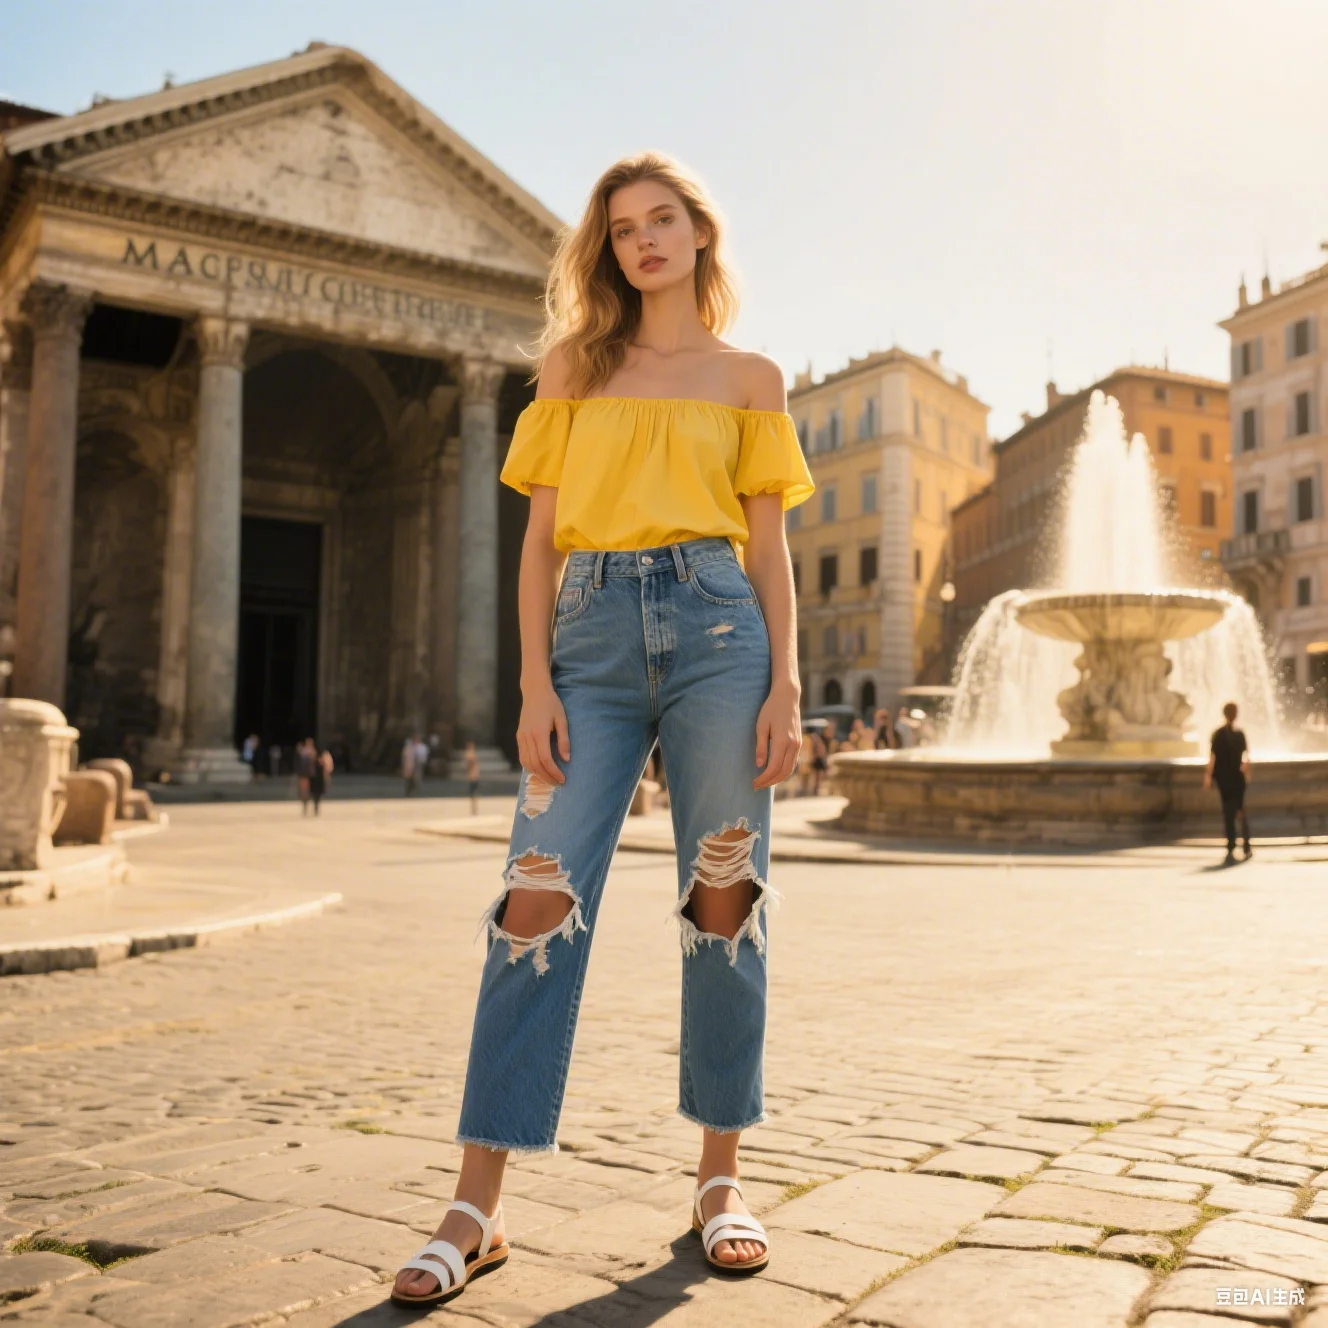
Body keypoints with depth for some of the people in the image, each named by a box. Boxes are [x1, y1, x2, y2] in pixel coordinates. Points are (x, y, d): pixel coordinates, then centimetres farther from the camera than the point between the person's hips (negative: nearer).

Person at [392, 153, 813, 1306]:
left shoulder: (749, 379, 14)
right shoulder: (575, 364, 15)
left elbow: (770, 547, 9)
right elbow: (540, 536, 8)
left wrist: (786, 685, -3)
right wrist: (534, 681, -3)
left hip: (716, 627, 0)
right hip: (593, 632, 0)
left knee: (725, 900, 0)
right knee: (540, 900, -8)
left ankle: (720, 1181, 14)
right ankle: (478, 1210, -2)